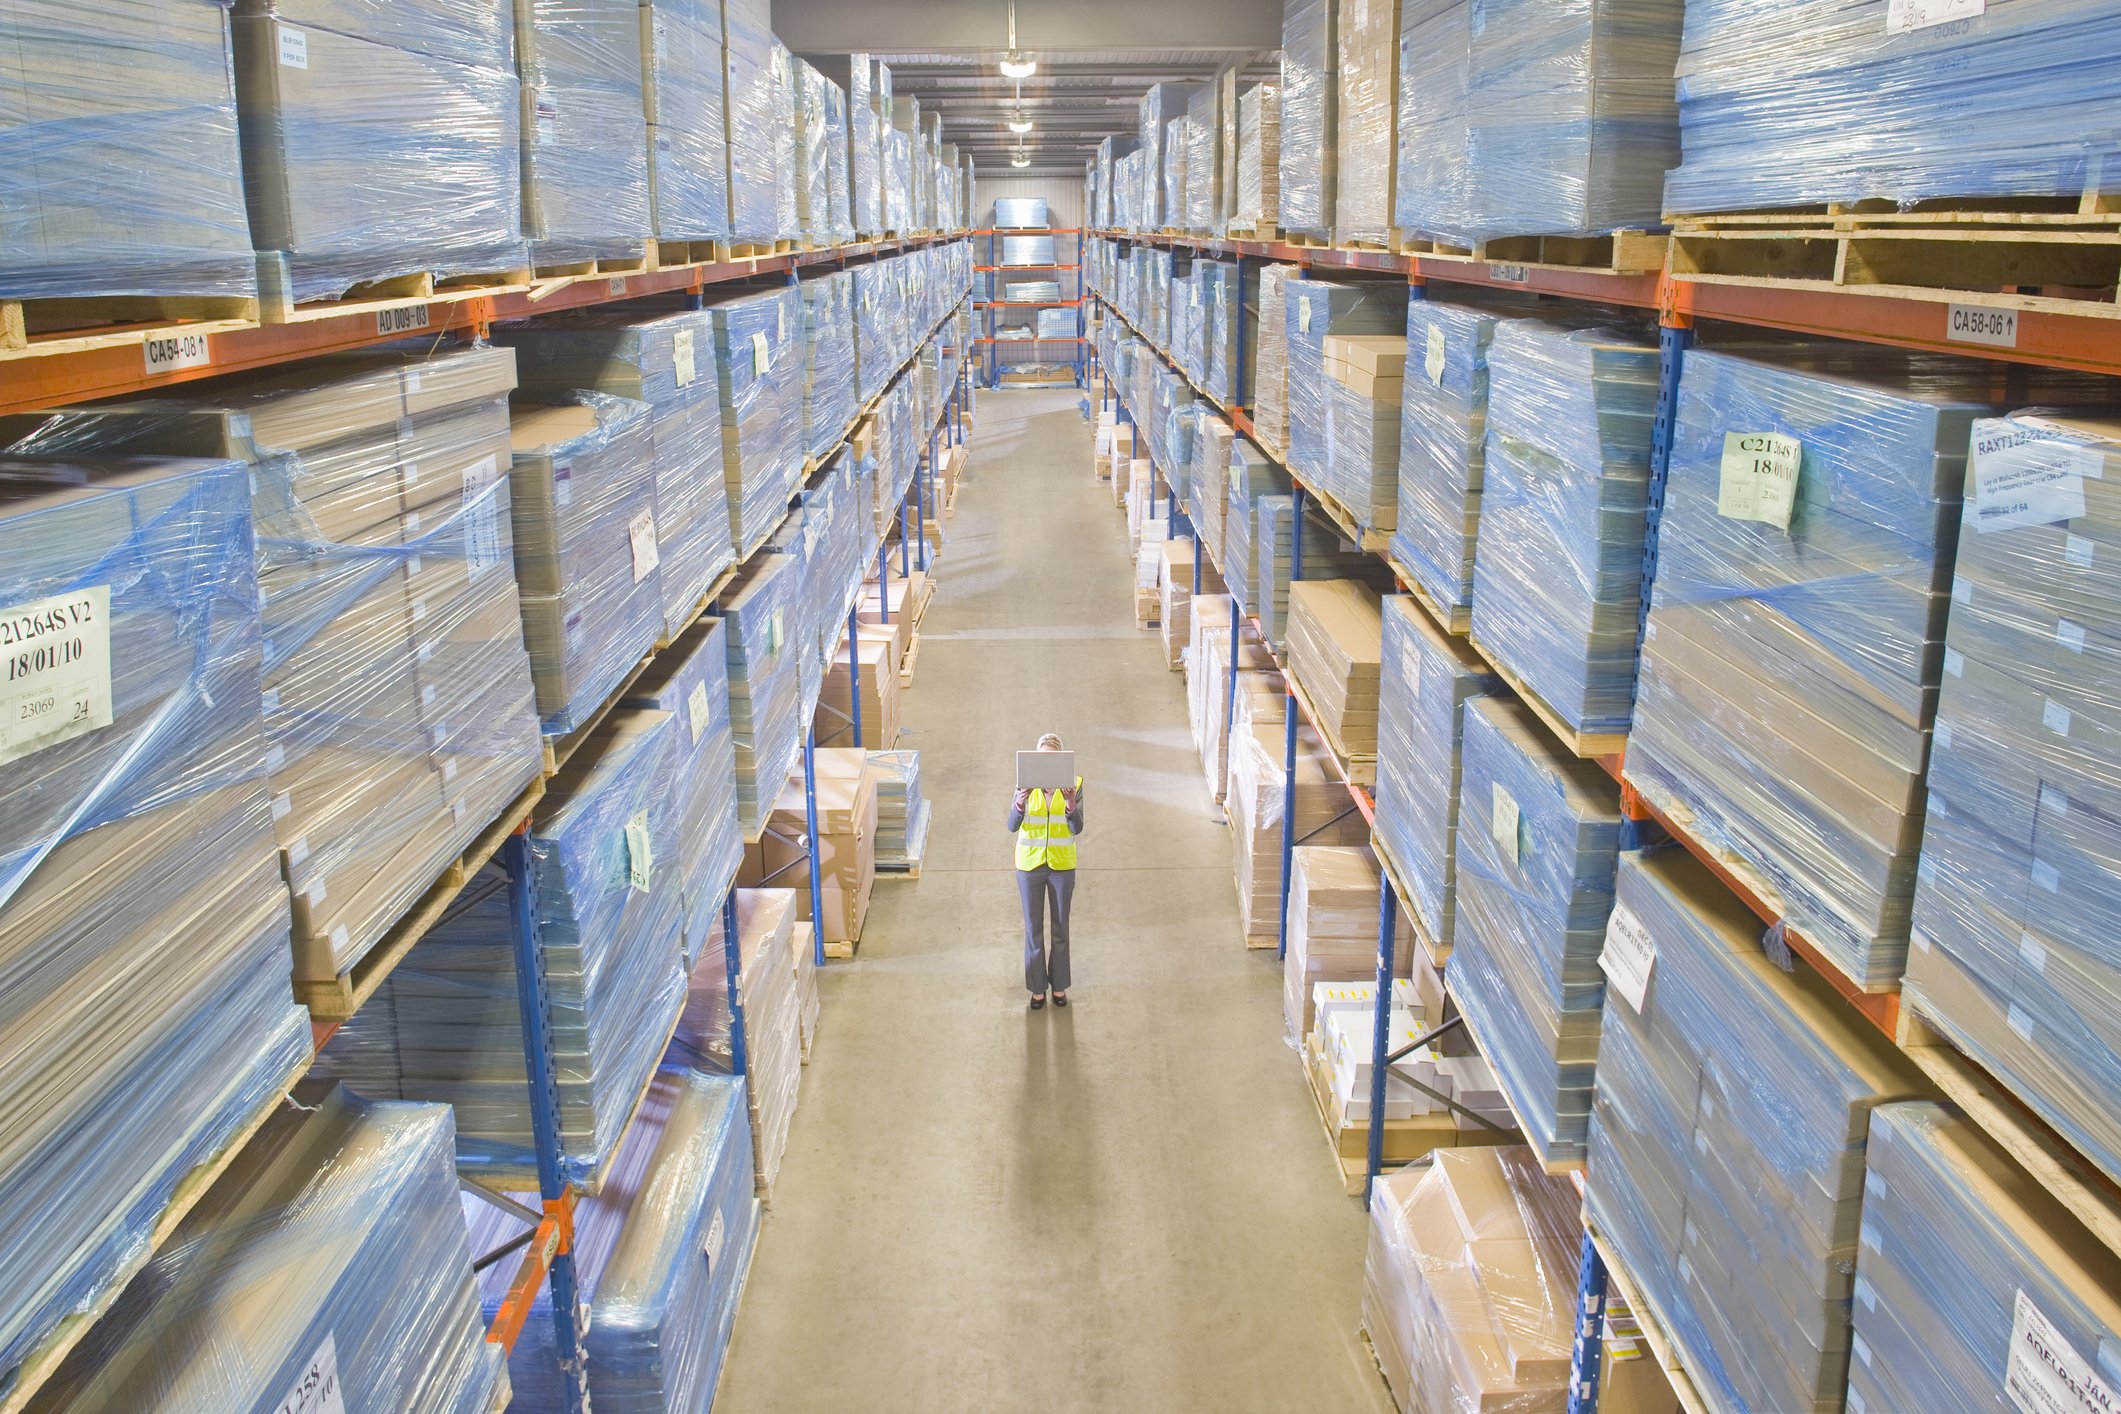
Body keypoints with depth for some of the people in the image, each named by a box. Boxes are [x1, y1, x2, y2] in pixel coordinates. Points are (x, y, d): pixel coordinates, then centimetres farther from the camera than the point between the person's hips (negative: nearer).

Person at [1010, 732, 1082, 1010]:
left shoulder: (1073, 783, -8)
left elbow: (1077, 828, -14)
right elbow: (1012, 826, -15)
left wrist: (1071, 805, -34)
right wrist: (1020, 802, -35)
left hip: (1062, 865, 0)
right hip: (1030, 865, 0)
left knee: (1060, 927, 12)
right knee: (1033, 928, 8)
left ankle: (1059, 984, 28)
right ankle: (1037, 987, 22)